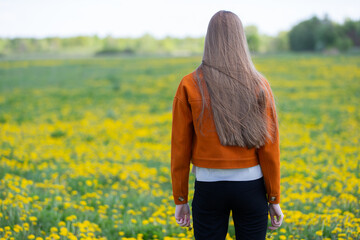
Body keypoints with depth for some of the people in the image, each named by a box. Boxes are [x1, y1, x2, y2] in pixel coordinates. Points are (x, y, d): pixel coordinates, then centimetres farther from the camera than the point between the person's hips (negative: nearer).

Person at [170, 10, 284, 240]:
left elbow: (180, 147, -4)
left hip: (209, 187, 0)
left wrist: (180, 199, 6)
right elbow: (269, 146, -6)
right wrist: (274, 199, 3)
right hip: (251, 186, 1)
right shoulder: (259, 85, -6)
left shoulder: (189, 86, -7)